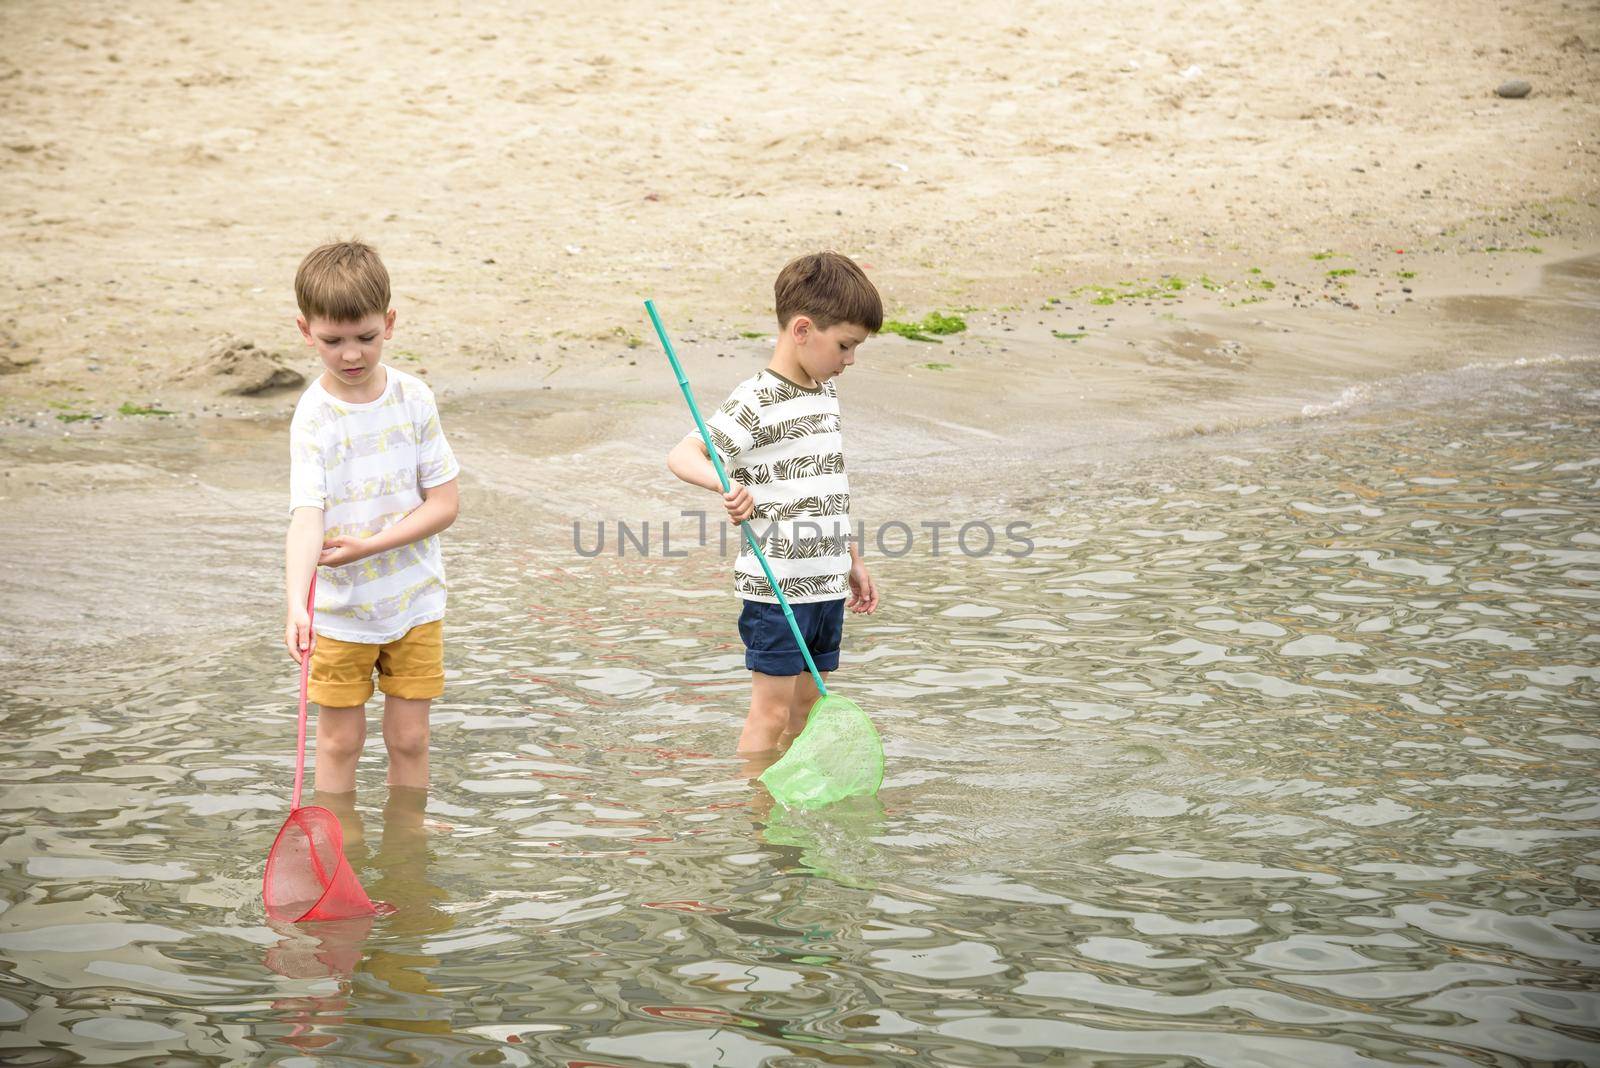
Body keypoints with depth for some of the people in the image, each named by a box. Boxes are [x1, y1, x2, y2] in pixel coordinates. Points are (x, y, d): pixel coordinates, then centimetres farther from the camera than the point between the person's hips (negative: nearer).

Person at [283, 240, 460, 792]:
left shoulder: (413, 398, -7)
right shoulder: (313, 417, -14)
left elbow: (445, 503, -6)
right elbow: (306, 518, -26)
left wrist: (370, 545, -18)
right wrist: (296, 606, -41)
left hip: (414, 600, 2)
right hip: (340, 609, -2)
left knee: (409, 740, 8)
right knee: (339, 742, 7)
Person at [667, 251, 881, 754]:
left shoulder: (826, 393, 11)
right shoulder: (757, 401, -15)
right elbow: (683, 454, -26)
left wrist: (853, 561, 24)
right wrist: (724, 483, -46)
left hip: (826, 585, 8)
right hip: (775, 586, -8)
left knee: (807, 704, 15)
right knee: (772, 710, -3)